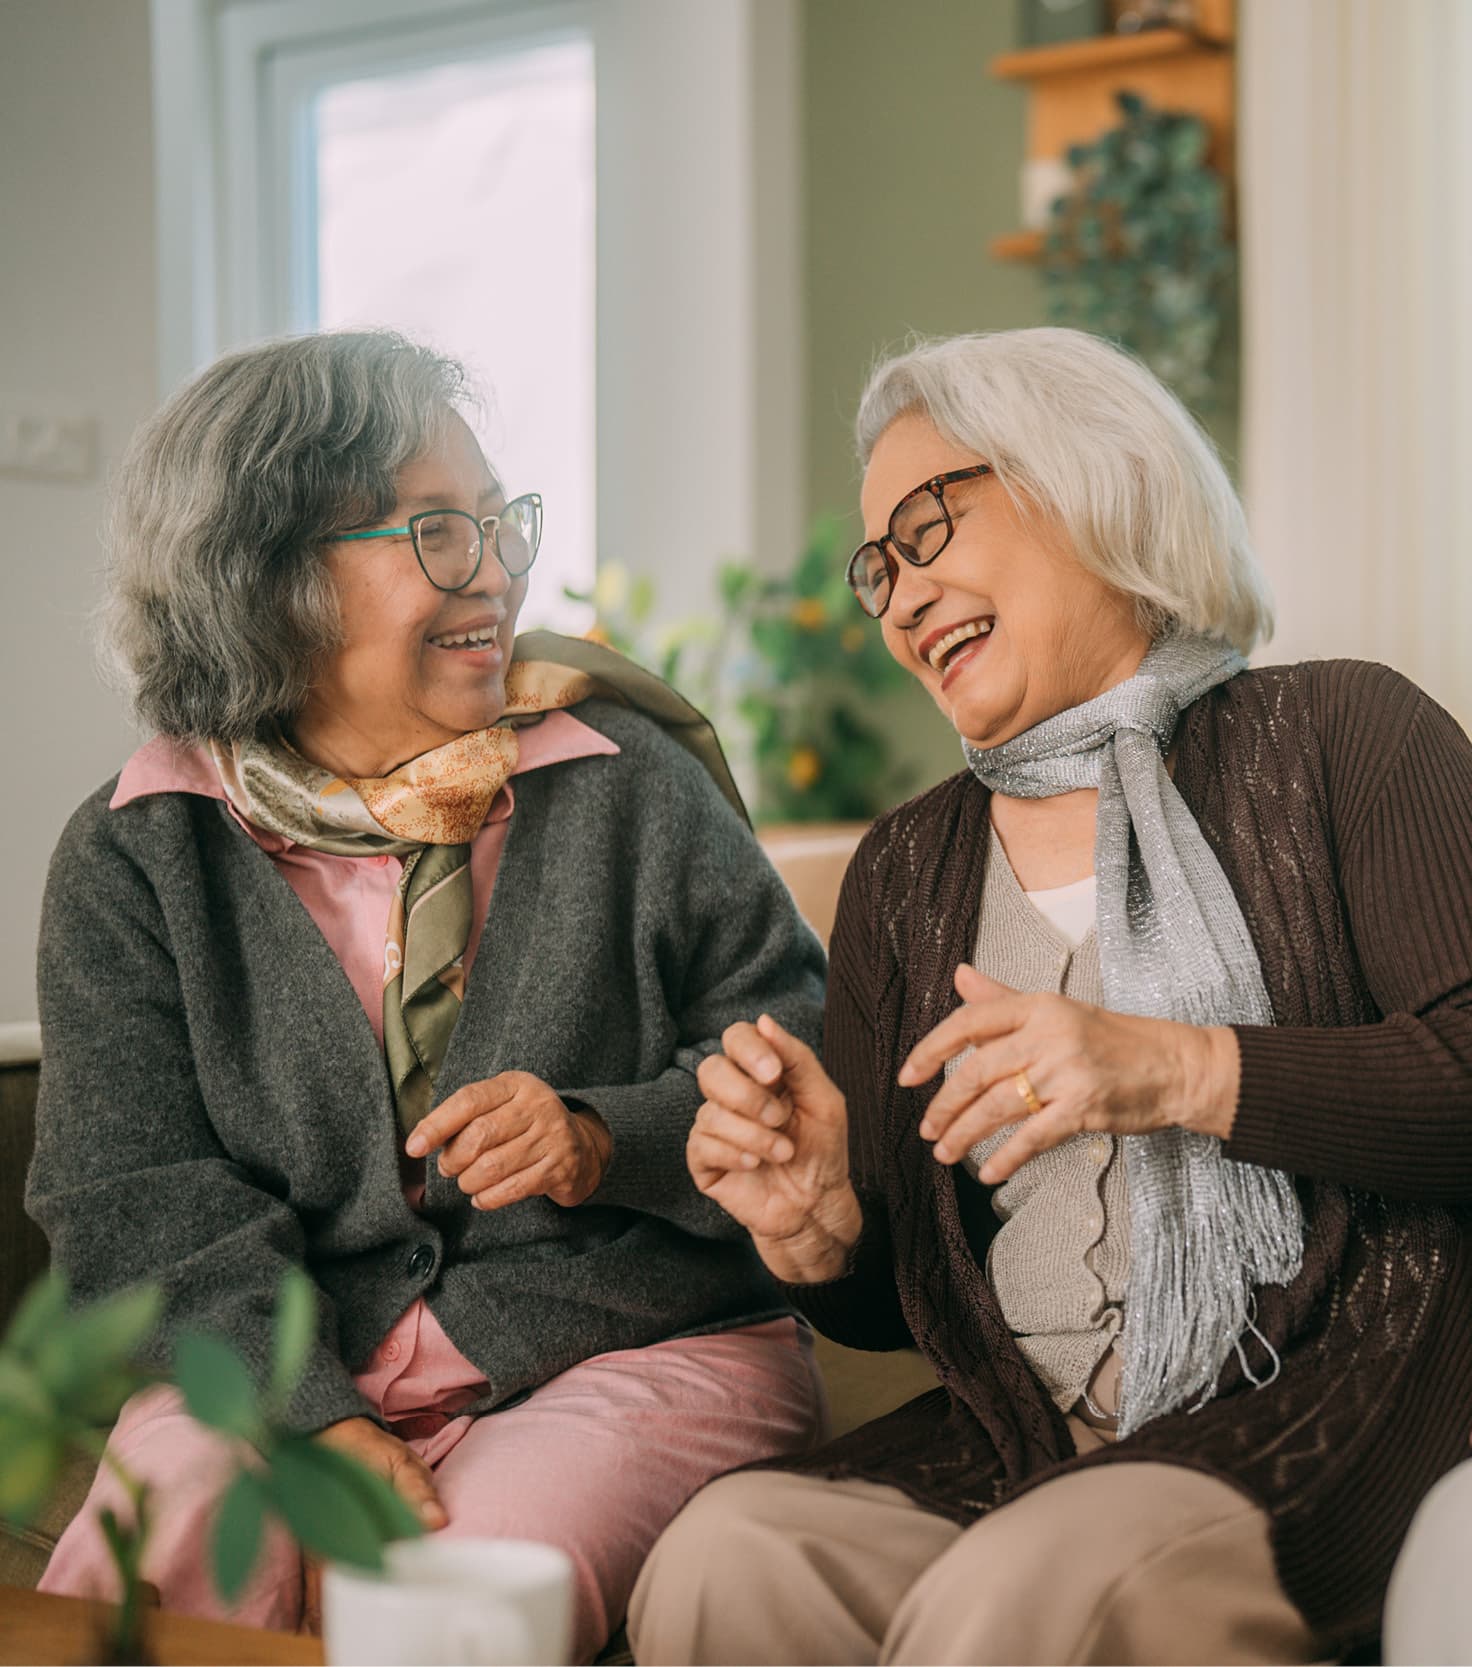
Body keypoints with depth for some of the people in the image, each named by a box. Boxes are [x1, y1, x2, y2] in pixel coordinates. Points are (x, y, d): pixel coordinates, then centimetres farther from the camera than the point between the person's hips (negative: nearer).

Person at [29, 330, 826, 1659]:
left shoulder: (628, 782, 4)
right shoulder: (136, 855, 5)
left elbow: (804, 1058, 3)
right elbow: (135, 1197, -2)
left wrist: (610, 1144, -17)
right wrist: (314, 1419, -17)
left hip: (634, 1347, 0)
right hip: (274, 1371, 1)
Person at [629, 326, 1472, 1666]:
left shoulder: (1334, 737, 3)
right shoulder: (902, 873, 16)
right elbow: (892, 1303, 16)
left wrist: (1178, 1072, -19)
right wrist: (819, 1239, -6)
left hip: (1337, 1416, -4)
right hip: (1019, 1444, 4)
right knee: (720, 1556, -24)